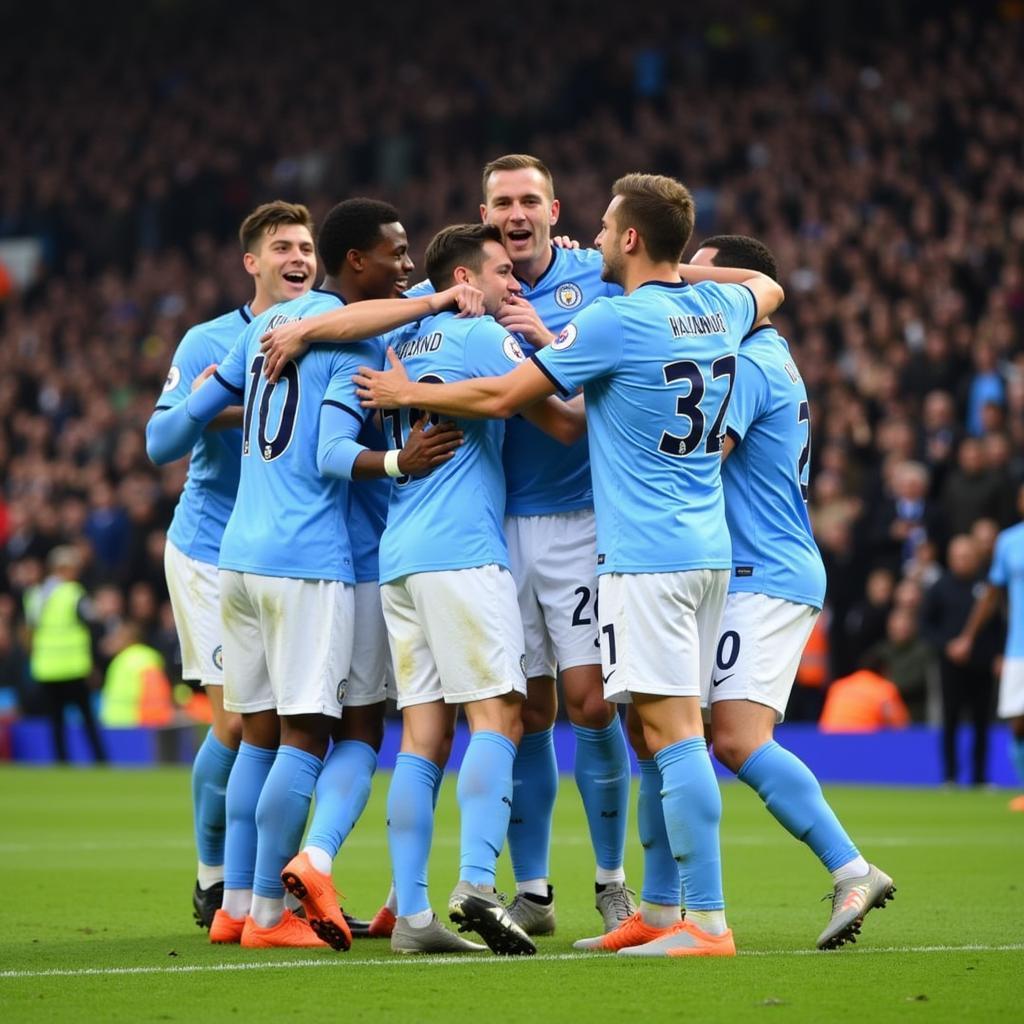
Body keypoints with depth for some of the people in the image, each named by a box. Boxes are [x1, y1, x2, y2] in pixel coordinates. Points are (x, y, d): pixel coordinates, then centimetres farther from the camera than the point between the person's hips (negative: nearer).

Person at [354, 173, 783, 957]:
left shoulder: (614, 321, -12)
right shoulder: (718, 309, 9)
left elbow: (501, 397, -7)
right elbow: (770, 287, 35)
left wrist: (407, 393, 8)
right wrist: (682, 270, 29)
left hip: (646, 554, -8)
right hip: (707, 549, 8)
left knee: (672, 730, -11)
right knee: (670, 732, 11)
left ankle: (707, 921, -14)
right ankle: (661, 912, 14)